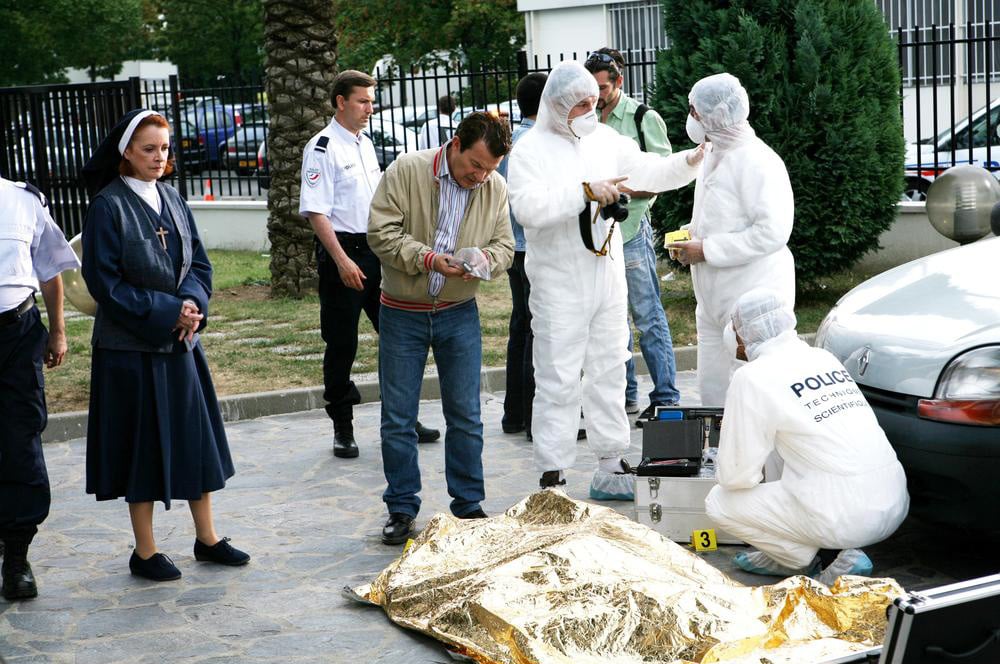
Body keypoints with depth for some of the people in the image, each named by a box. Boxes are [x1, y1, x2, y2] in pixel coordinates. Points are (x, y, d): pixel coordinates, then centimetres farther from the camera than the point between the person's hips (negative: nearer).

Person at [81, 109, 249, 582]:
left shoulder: (171, 199, 8)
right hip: (131, 346, -6)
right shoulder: (108, 206, -11)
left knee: (196, 437, 10)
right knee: (143, 444, 2)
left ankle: (206, 538, 23)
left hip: (180, 341, 6)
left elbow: (198, 261, 10)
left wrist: (192, 303, -10)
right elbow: (104, 280, -14)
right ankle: (144, 552, 15)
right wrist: (166, 312, -18)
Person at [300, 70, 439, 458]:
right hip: (341, 254, -7)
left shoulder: (365, 144, 15)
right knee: (341, 345, 1)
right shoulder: (323, 147, -10)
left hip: (376, 251, 7)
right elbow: (315, 211, -16)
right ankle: (342, 427, 13)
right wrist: (342, 261, -21)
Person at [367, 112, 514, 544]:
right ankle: (401, 509, 16)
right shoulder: (406, 170, -11)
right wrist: (427, 258, -25)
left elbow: (504, 245, 5)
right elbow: (381, 233, -13)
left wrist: (485, 259, -17)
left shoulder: (495, 188, -1)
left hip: (459, 314, 2)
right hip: (402, 314, -2)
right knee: (397, 419, 4)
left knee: (466, 416, 8)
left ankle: (469, 506, 21)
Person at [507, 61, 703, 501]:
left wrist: (691, 162, -3)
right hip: (559, 284, -6)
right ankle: (552, 477, 3)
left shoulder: (604, 138, 10)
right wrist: (585, 191, -22)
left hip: (607, 275, 6)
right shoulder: (532, 149, -8)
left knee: (609, 373, 12)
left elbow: (649, 172, 13)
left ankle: (610, 470, 22)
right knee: (558, 382, -4)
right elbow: (528, 208, -22)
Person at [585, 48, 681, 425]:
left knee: (648, 317, -5)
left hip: (631, 229, -6)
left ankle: (666, 399, -1)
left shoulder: (644, 118, -3)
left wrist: (621, 188, -15)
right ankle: (625, 396, 21)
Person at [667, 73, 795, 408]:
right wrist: (694, 235, 6)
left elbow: (772, 232, -24)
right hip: (714, 299, 10)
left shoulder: (757, 161, -17)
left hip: (752, 298, -10)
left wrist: (707, 250, -19)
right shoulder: (714, 154, 13)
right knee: (713, 390, 14)